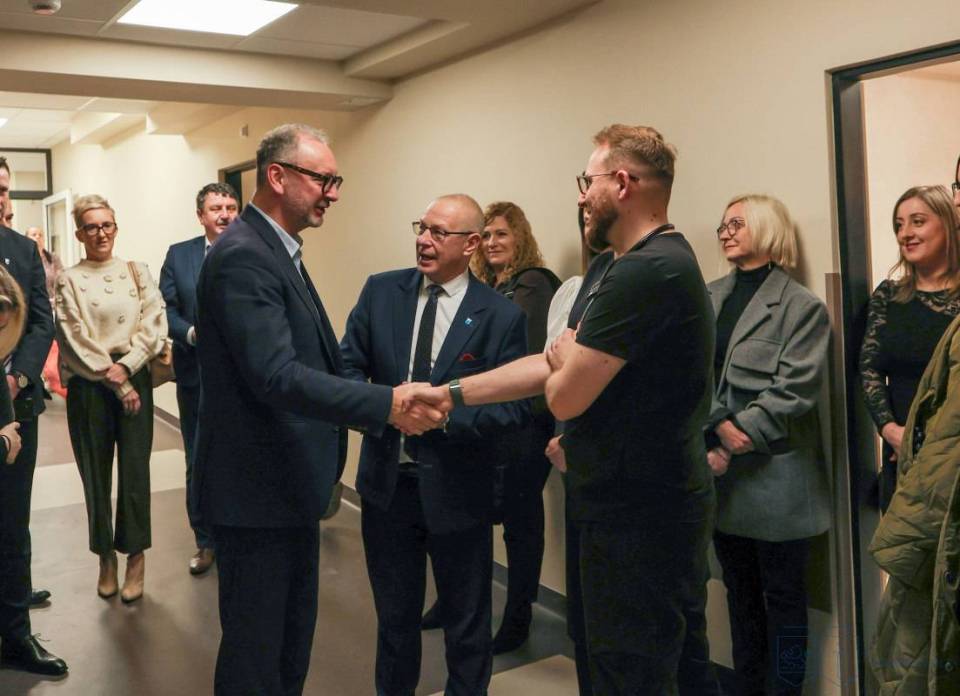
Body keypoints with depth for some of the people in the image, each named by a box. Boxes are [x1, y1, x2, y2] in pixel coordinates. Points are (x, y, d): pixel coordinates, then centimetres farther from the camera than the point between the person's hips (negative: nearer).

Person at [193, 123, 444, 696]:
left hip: (288, 484, 10)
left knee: (294, 643, 22)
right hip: (257, 493, -10)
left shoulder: (278, 251, 12)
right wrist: (387, 404, -32)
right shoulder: (243, 257, -21)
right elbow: (276, 375, -30)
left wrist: (389, 401, 8)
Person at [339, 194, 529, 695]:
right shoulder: (381, 291, 0)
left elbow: (514, 406, -11)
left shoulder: (501, 316, -9)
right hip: (386, 481, 3)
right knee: (394, 614, 22)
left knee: (466, 622, 16)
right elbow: (348, 364, 1)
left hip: (455, 489, -3)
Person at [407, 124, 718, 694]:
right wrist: (451, 393, 6)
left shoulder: (643, 273, -24)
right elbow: (554, 366, 11)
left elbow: (565, 396, -23)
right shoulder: (625, 267, 11)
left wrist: (564, 359, 1)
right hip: (663, 503, 10)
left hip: (637, 518, -10)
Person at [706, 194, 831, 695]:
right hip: (720, 470, 5)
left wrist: (735, 446, -18)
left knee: (783, 594, 8)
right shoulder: (709, 298, 9)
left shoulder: (802, 307, -7)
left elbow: (792, 393, -14)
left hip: (774, 473, -5)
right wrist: (720, 423, -17)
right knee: (739, 589, 18)